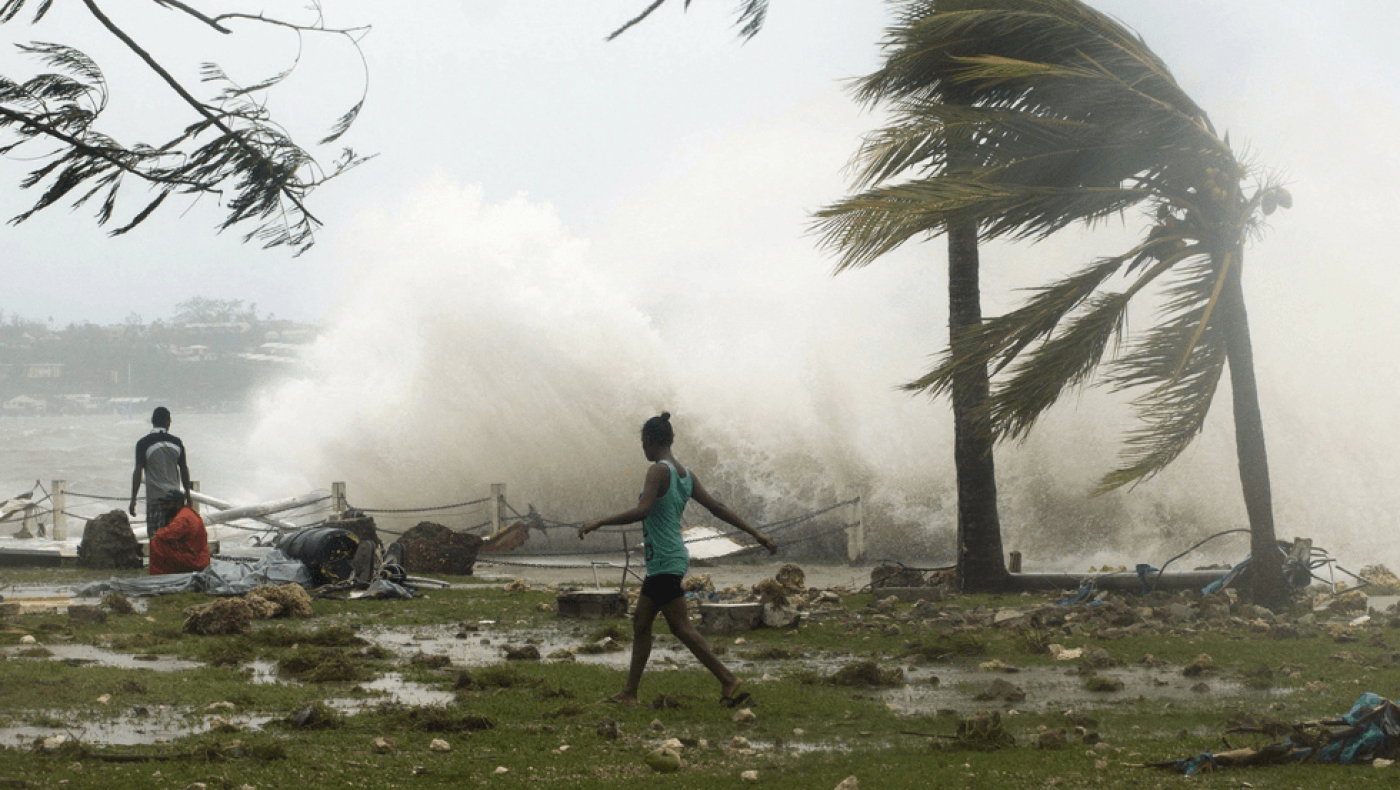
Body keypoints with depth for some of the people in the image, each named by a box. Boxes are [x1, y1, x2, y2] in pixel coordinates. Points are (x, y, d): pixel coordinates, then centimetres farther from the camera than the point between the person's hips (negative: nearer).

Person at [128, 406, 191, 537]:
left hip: (155, 497, -3)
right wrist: (187, 496, 20)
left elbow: (138, 472, -7)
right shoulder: (176, 442, 6)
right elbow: (184, 470, 11)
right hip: (176, 495, 3)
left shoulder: (143, 443, -4)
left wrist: (133, 500, -4)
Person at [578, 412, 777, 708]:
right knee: (640, 622, 13)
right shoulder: (685, 474, 11)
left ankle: (728, 680, -10)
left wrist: (598, 523, -20)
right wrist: (756, 534, 15)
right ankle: (629, 693, 17)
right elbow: (717, 508, 12)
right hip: (663, 563, 9)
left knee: (681, 627, -7)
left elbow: (641, 511, -26)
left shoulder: (659, 471, -14)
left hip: (664, 561, -9)